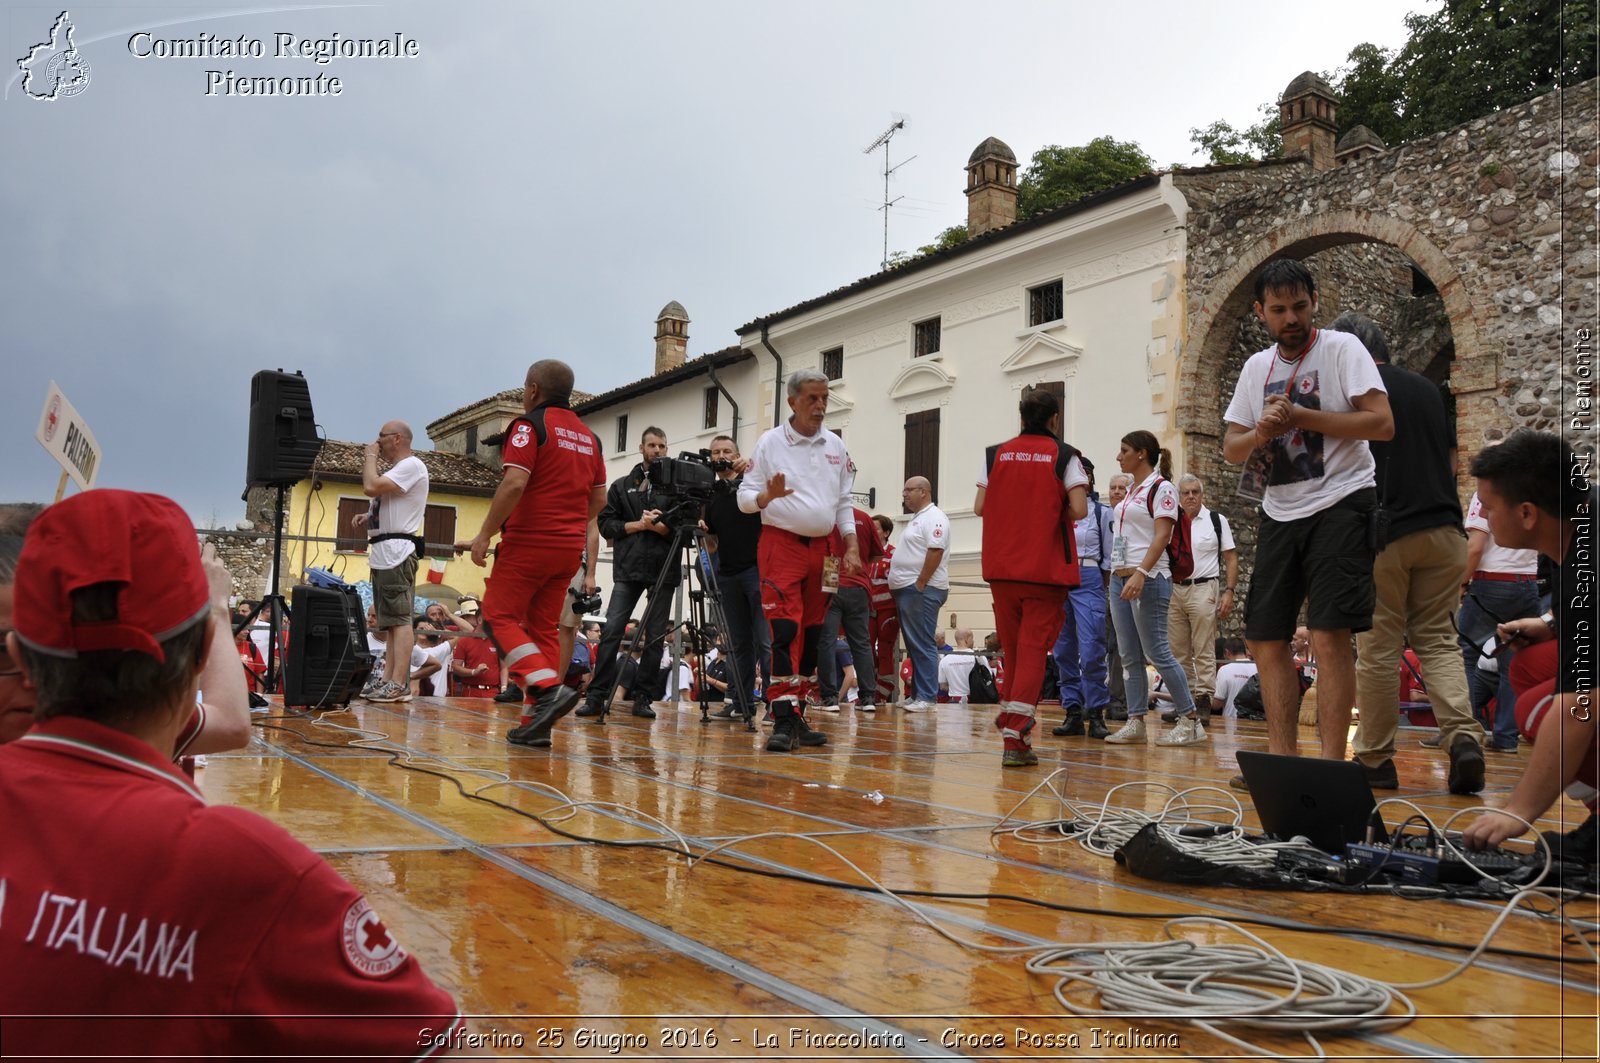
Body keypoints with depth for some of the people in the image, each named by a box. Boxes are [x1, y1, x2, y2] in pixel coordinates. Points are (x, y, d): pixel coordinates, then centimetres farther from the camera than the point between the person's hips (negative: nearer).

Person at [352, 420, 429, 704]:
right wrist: (368, 517, 14)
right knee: (391, 620, 10)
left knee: (399, 618, -13)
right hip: (384, 553, 11)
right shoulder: (398, 469, 24)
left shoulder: (411, 465, -10)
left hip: (397, 552, -11)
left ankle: (398, 684, -16)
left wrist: (370, 456, -5)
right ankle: (387, 680, 14)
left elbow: (371, 488, -21)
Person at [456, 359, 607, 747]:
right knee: (544, 628, 10)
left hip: (529, 542, -7)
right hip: (569, 548, 7)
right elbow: (599, 497, 18)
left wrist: (485, 535, -15)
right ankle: (537, 722, 7)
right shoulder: (587, 435, 16)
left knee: (499, 617, 0)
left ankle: (549, 688, -18)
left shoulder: (530, 424, -7)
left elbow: (514, 484, -18)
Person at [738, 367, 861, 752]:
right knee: (785, 631, -15)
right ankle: (783, 720, -15)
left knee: (812, 633, 6)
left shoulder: (835, 445, 10)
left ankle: (798, 715, 14)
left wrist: (851, 547, 5)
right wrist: (767, 496, -24)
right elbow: (744, 496, -2)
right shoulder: (770, 442, -2)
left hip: (821, 547, 5)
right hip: (782, 544, -5)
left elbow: (843, 503, 15)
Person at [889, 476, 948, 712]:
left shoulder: (933, 517, -9)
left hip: (921, 590, -10)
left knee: (922, 646, -10)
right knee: (914, 646, 11)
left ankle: (926, 697, -9)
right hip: (907, 590, 10)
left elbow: (935, 551, -20)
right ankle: (917, 695, 16)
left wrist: (920, 584, -22)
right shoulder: (918, 518, 23)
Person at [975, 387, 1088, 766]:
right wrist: (1055, 514, 8)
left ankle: (1009, 719, 26)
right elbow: (1079, 509, -12)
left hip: (1002, 568, 3)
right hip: (1046, 569, -3)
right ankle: (1014, 736, -12)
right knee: (1034, 649, -3)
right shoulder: (1064, 455, -3)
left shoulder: (996, 454, 5)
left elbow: (980, 507, 2)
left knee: (1012, 648, 16)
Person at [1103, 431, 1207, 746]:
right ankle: (1135, 722, 9)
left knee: (1157, 652, -8)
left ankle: (1191, 721, 0)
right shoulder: (1131, 492, 18)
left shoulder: (1161, 487, -6)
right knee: (1129, 656, 6)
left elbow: (1161, 536, -15)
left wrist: (1141, 573, -25)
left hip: (1148, 579, -9)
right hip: (1120, 578, 9)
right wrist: (1119, 575, 15)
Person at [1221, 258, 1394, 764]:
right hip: (1279, 511, 7)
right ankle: (1281, 762, 14)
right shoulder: (1256, 367, 15)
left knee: (1330, 637, -13)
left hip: (1339, 501, -6)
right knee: (1265, 641, 6)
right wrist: (1262, 433, -8)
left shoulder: (1341, 348, -2)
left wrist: (1300, 416, -15)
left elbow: (1382, 423, -13)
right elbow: (1230, 450, 14)